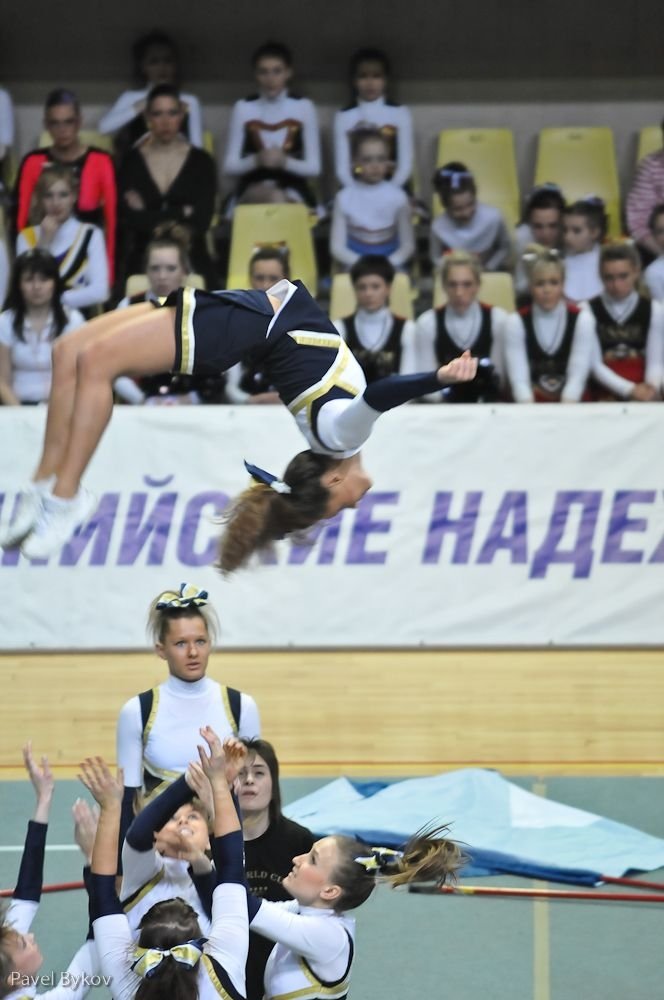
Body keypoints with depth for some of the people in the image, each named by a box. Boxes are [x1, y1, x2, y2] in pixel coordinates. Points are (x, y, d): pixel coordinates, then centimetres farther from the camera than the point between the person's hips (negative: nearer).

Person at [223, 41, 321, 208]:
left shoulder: (303, 107, 6)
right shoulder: (243, 108, 8)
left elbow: (314, 168, 3)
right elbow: (229, 167, 3)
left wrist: (285, 161, -18)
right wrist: (256, 160, -18)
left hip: (294, 193, 0)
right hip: (252, 190, 0)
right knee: (275, 198, -36)